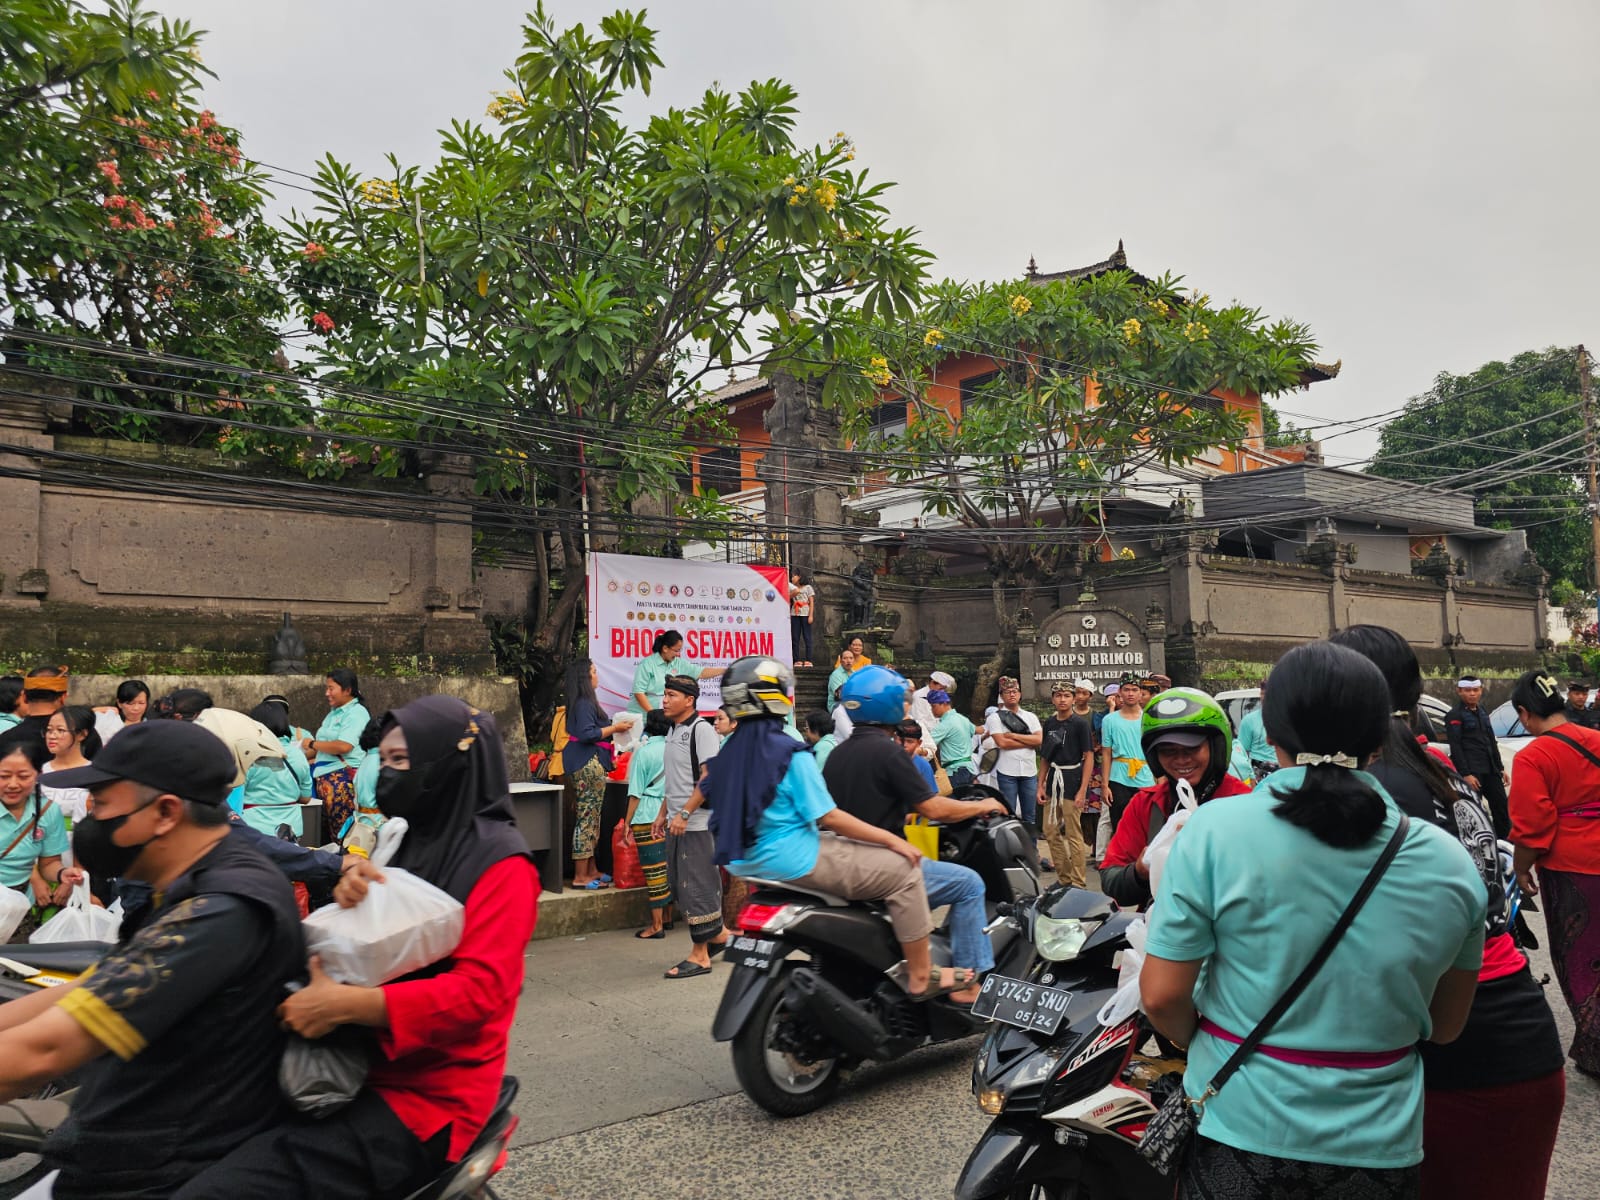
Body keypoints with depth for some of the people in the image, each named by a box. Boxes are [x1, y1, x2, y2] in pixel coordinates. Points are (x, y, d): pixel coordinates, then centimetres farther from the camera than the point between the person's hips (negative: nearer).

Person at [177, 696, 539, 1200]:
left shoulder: (500, 862, -13)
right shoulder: (408, 840, 12)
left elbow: (479, 990, -21)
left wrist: (343, 1005, -25)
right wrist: (352, 890, -11)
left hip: (427, 1097, -8)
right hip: (362, 1067, 9)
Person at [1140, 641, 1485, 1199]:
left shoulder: (1216, 828, -18)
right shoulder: (1450, 864, -6)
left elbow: (1161, 996, -15)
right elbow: (1446, 1025, 5)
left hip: (1236, 1137, -2)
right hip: (1381, 1152, 3)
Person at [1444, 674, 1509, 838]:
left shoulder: (1482, 714, 19)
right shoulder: (1454, 715, -6)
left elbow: (1492, 743, 24)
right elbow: (1455, 747, -13)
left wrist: (1500, 768, 17)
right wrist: (1465, 774, -20)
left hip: (1491, 770, 7)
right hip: (1472, 772, -7)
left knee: (1501, 807, 8)